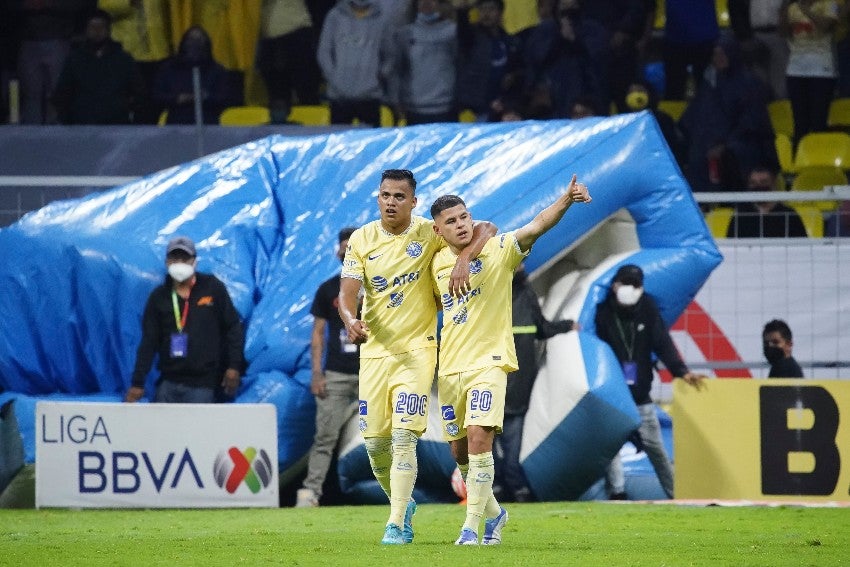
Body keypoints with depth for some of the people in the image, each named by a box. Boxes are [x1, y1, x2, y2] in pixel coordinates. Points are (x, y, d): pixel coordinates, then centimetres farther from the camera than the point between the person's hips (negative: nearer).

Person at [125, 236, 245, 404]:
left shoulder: (212, 288, 2)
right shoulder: (159, 297, 7)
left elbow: (232, 327, 5)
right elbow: (148, 342, 5)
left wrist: (234, 366, -1)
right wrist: (138, 382, -1)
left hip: (202, 384, -3)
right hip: (168, 384, 3)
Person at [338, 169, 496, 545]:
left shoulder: (429, 233, -3)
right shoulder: (361, 239, 2)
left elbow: (485, 229, -6)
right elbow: (347, 292, -4)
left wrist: (464, 260, -24)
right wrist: (350, 319, -26)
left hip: (417, 349, -3)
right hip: (374, 349, 3)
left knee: (404, 436, -14)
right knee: (374, 440, 3)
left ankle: (397, 524, -13)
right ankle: (401, 503, 28)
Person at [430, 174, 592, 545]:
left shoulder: (498, 250, -6)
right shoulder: (438, 263, 8)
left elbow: (537, 225, -22)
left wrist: (567, 199, -38)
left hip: (489, 362, -5)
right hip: (450, 365, 5)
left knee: (479, 438, -20)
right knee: (459, 451, 10)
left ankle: (472, 526, -15)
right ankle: (493, 512, 32)